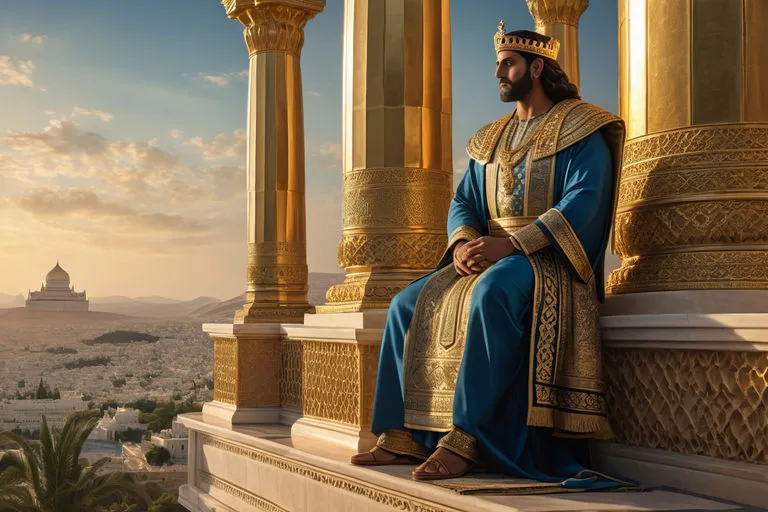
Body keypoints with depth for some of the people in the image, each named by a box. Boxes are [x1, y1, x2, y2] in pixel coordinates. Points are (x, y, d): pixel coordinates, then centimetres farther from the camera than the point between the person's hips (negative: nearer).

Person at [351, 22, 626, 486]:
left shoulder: (581, 130, -4)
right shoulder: (491, 140, 20)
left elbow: (582, 204, -17)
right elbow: (463, 202, 14)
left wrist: (509, 243, -27)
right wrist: (463, 243, -11)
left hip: (550, 259, -8)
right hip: (490, 258, 8)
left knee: (491, 293, -39)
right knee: (410, 305, -6)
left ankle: (465, 438, -39)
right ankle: (404, 435, -8)